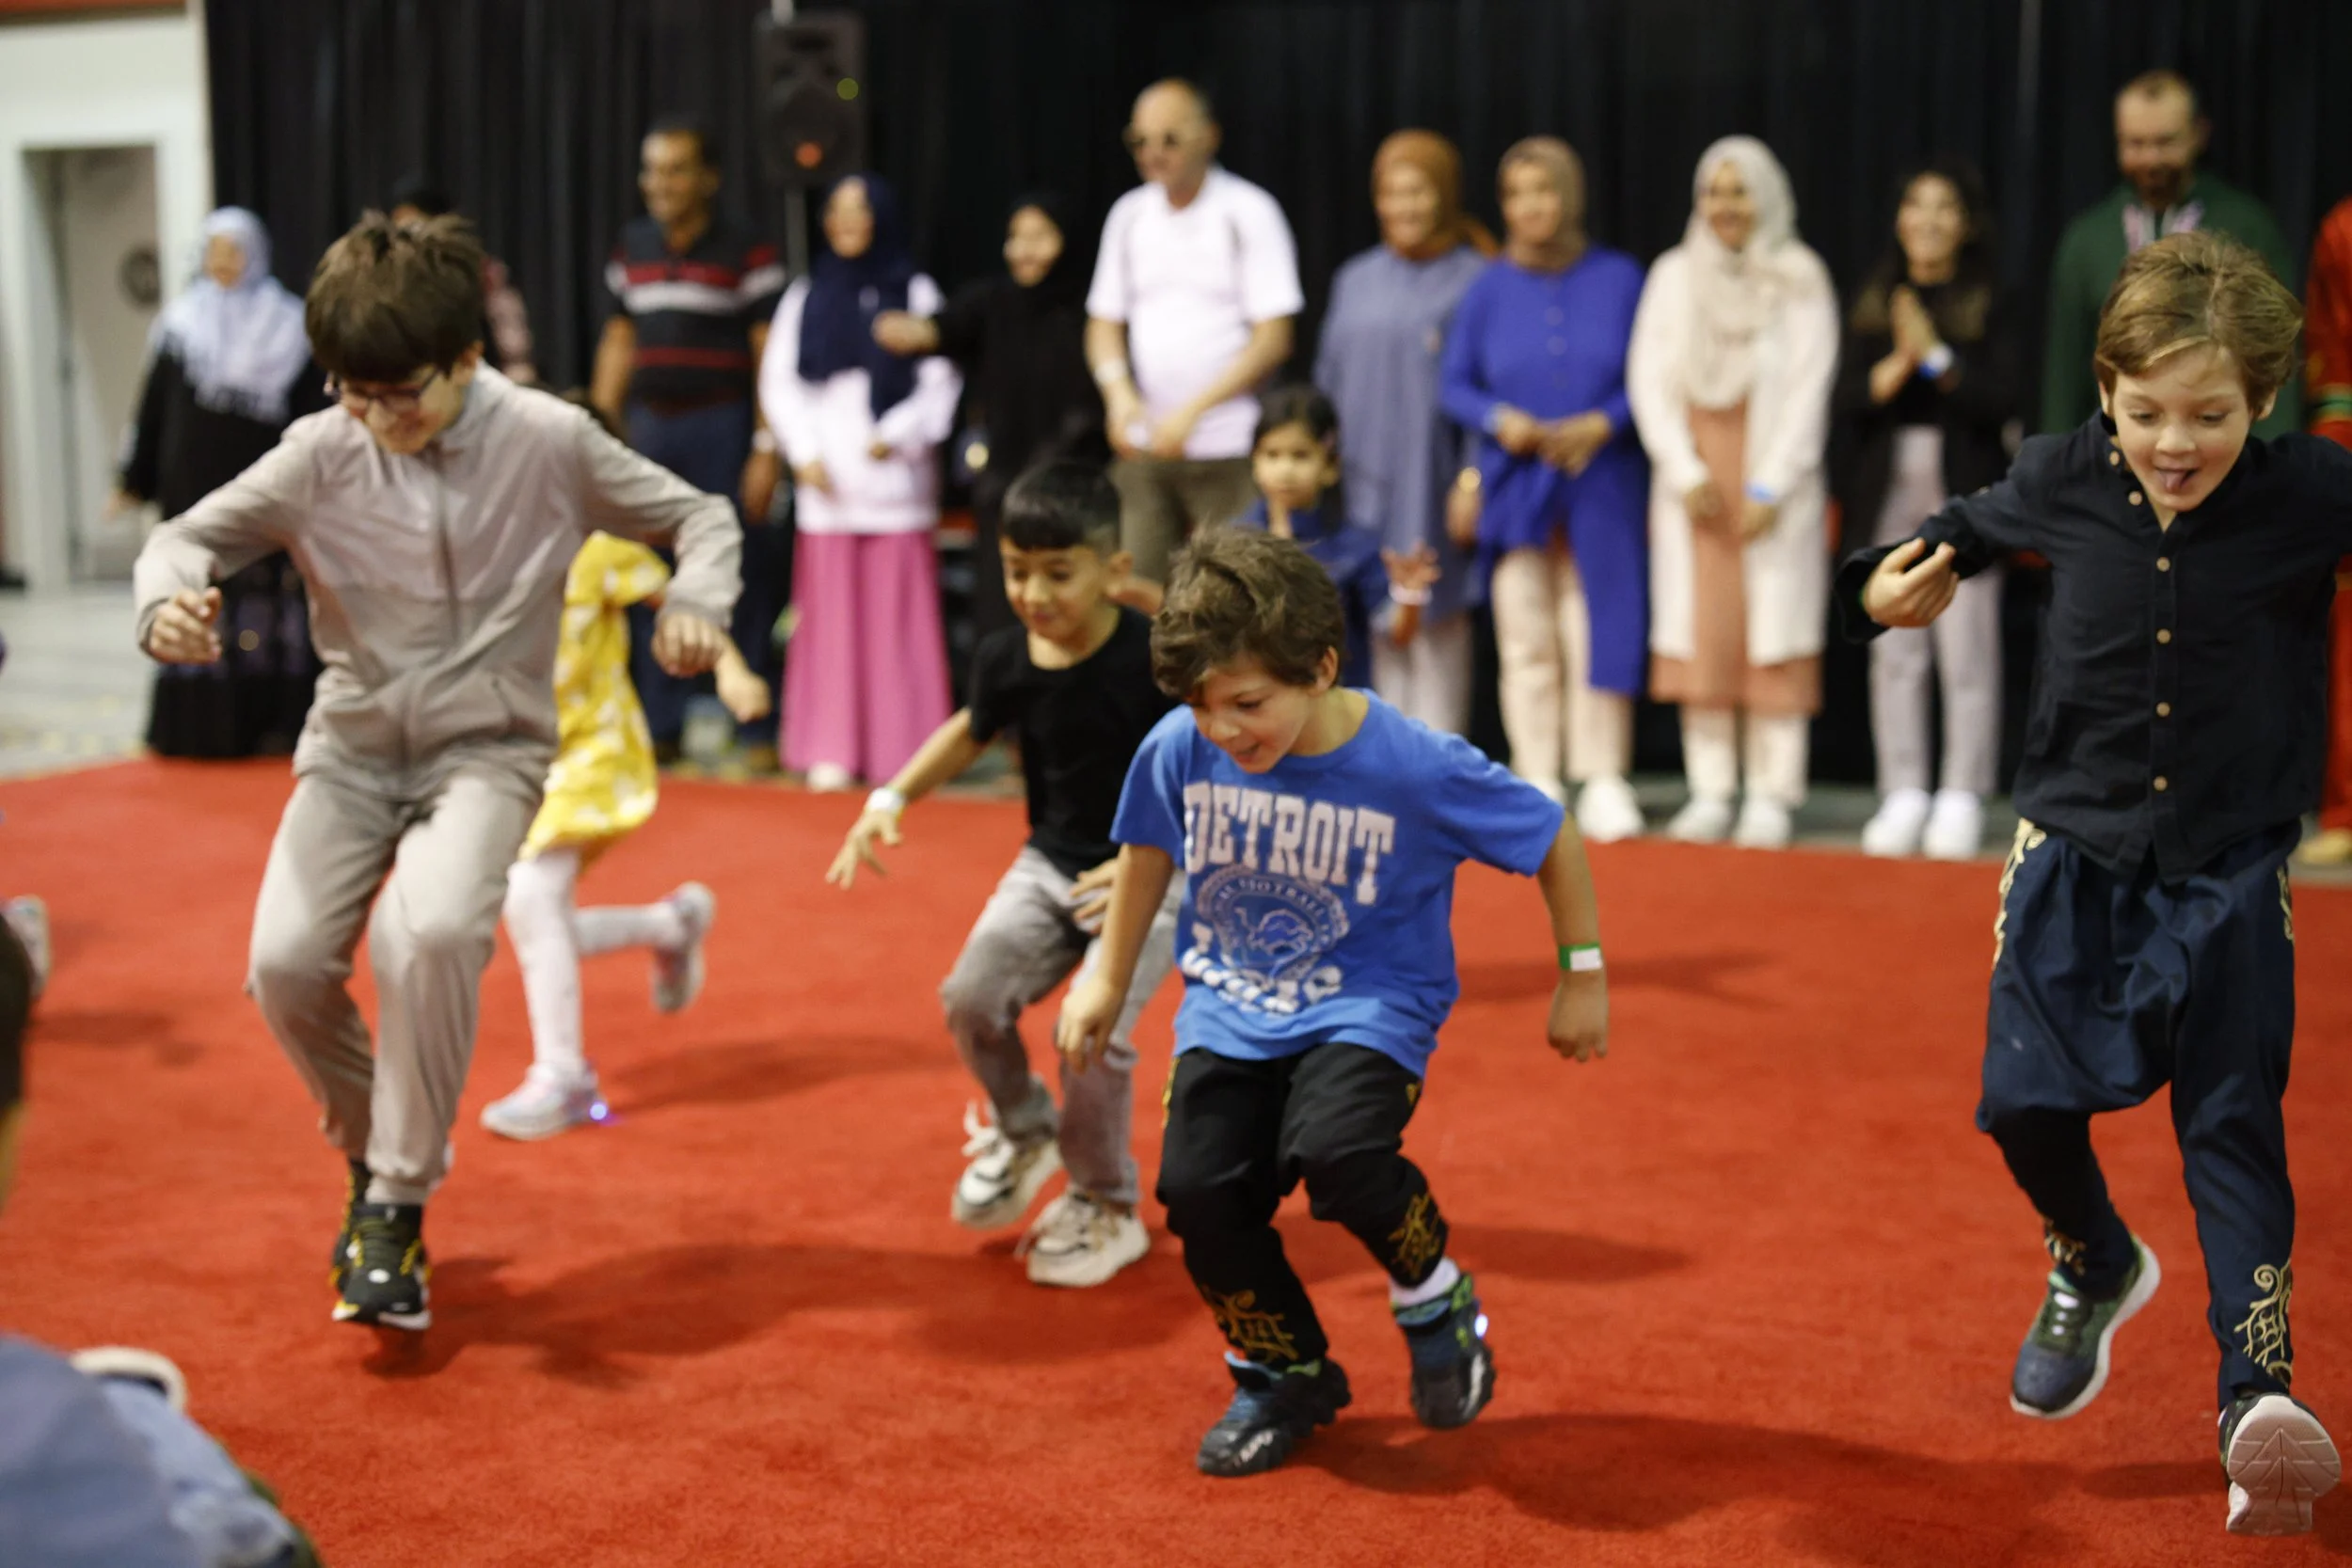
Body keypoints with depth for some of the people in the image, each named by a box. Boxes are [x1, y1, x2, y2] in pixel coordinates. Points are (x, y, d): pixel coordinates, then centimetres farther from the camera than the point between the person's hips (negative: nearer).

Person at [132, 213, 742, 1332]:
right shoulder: (320, 455, -7)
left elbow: (702, 516, 3)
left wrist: (695, 602, -19)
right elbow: (188, 535, 1)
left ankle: (400, 1201, -12)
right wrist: (168, 602, -24)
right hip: (354, 746, 3)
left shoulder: (552, 445, -9)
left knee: (430, 931, -31)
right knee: (284, 963, -18)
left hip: (487, 748, -2)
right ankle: (371, 1151, 15)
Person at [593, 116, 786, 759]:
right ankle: (658, 725, 14)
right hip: (649, 428, 5)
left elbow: (769, 356, -5)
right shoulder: (632, 248, 13)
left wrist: (766, 448, -11)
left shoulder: (747, 253, -4)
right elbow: (619, 344, 17)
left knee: (739, 580, -3)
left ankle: (757, 731, 5)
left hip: (722, 431, -5)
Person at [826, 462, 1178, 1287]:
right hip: (1052, 861, 5)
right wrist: (891, 800, 4)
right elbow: (973, 731, 15)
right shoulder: (1006, 659, -6)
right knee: (972, 995, -10)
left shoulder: (1152, 659, -22)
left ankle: (1107, 1211, 7)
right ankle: (1023, 1132, 22)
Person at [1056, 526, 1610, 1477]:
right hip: (1230, 1006, 4)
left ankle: (1435, 1299, 3)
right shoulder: (1177, 751, -11)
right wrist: (1108, 981, 17)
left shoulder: (1416, 768, -21)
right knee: (1197, 1189, -14)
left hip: (1370, 1006, -4)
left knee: (1332, 1154, -31)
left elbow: (1554, 838, -6)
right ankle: (1284, 1377, 14)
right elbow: (1148, 849, 12)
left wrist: (1582, 977, 1)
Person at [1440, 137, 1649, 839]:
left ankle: (1603, 782, 5)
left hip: (1600, 482, -1)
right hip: (1515, 485, 1)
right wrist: (1499, 420, -12)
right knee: (1527, 642, 2)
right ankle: (1538, 786, 9)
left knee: (1599, 635, -3)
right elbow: (1455, 382, 7)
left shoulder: (1618, 279, 4)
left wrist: (1601, 424, -13)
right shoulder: (1490, 287, 6)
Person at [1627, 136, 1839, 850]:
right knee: (1697, 634, 1)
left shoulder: (1801, 279, 1)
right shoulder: (1674, 275, 9)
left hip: (1775, 481, -2)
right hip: (1691, 482, 3)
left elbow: (1810, 388, -4)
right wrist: (1684, 470, -7)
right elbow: (1648, 377, 4)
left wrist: (1769, 486, -11)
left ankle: (1771, 796, -1)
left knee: (1774, 634, -4)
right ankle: (1709, 791, 6)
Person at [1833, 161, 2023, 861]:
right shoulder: (1873, 305, 9)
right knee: (1894, 652, 6)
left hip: (1964, 493, -3)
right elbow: (1849, 396, 2)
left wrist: (1936, 357, -15)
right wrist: (1895, 367, -15)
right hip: (1890, 491, 3)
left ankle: (1961, 799, 5)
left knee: (1966, 654, -2)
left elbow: (2002, 400, -9)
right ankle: (1902, 796, 14)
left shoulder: (1989, 306, 0)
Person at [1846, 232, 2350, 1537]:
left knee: (2232, 1123, -3)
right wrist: (1891, 585, -4)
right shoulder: (2061, 482, -7)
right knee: (2028, 1100, 1)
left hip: (2231, 867, -2)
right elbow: (1970, 531, 13)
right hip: (2074, 844, 2)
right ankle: (2094, 1270, 32)